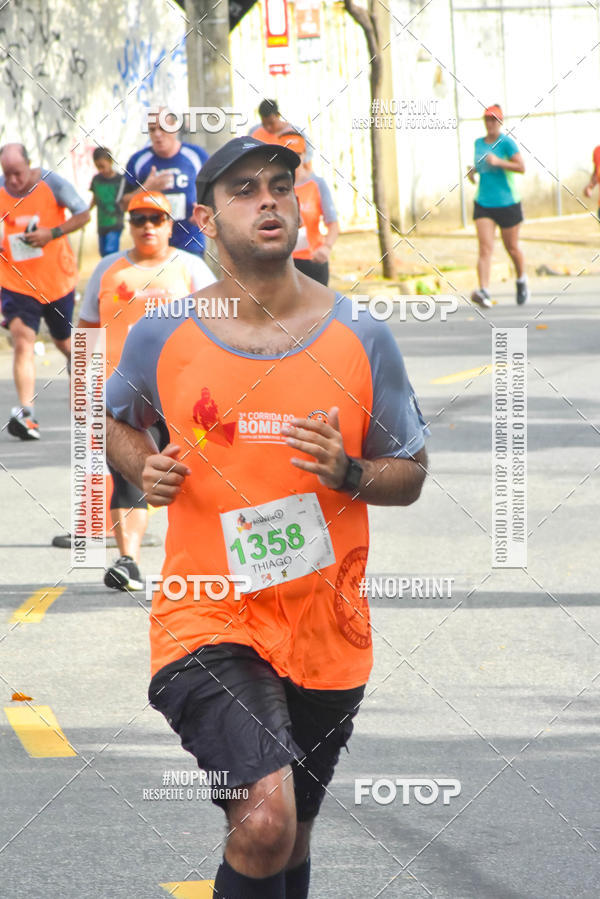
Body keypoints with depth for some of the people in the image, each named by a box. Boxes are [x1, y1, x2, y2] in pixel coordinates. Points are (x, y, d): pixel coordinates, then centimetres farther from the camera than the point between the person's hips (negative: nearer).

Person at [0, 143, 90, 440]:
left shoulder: (52, 183, -9)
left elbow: (83, 214, -4)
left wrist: (52, 233, -18)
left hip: (57, 279, 0)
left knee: (65, 342, 15)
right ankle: (27, 416, -26)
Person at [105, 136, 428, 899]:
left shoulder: (359, 337, -1)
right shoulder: (163, 337, -3)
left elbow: (409, 476, 6)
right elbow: (115, 420, 18)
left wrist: (348, 473, -15)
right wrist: (145, 469, -4)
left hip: (326, 629, 3)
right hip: (207, 618, -3)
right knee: (263, 821, -25)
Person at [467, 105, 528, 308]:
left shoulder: (506, 143, -8)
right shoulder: (479, 143, 10)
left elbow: (521, 167, -15)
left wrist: (498, 162, -25)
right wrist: (473, 170, 4)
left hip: (507, 203, -4)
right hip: (483, 204, 4)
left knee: (511, 247, 11)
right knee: (485, 248, -12)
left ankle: (521, 281, 39)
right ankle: (484, 292, -25)